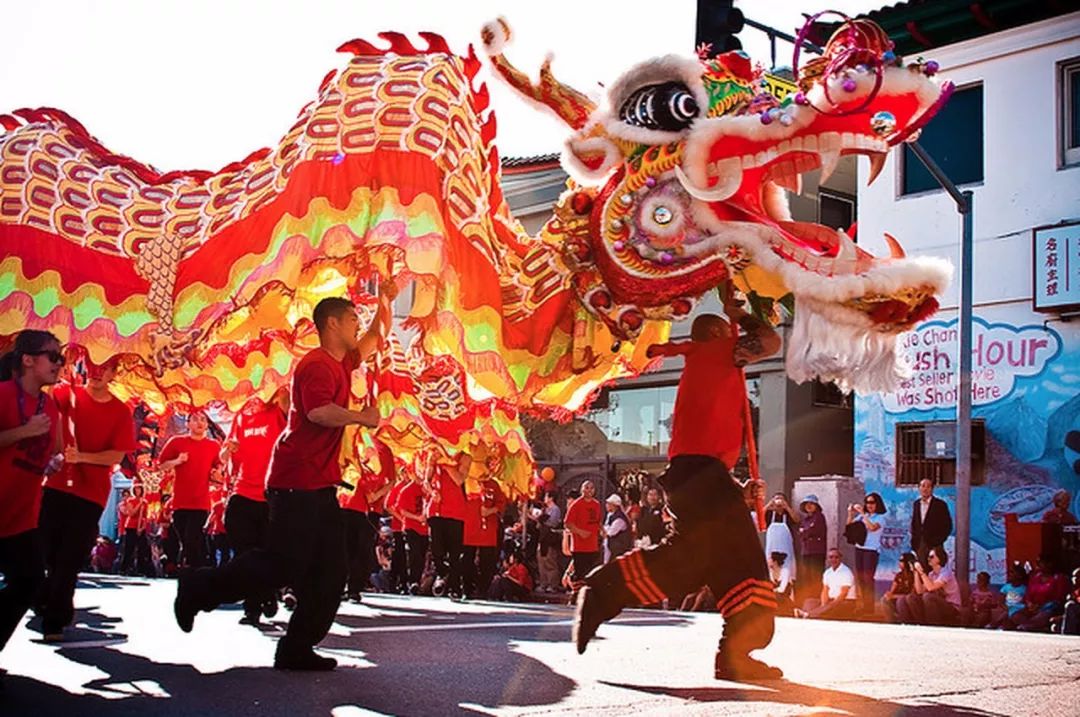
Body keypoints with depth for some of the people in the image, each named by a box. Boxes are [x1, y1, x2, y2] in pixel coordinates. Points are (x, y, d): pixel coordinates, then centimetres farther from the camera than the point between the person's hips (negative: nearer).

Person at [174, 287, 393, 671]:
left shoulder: (341, 363, 16)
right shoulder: (317, 364, -13)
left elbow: (376, 339, 32)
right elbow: (319, 410, -30)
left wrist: (385, 301, 21)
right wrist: (362, 417, -17)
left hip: (320, 484, 10)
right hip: (298, 483, -10)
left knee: (329, 573, 7)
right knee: (282, 565, -9)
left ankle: (297, 649, 10)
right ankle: (198, 588, 6)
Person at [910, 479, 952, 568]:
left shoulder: (940, 504, -2)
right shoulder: (916, 504, 12)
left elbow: (948, 526, -2)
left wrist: (938, 541, -9)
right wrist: (914, 541, 9)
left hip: (933, 546, -4)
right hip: (919, 546, 4)